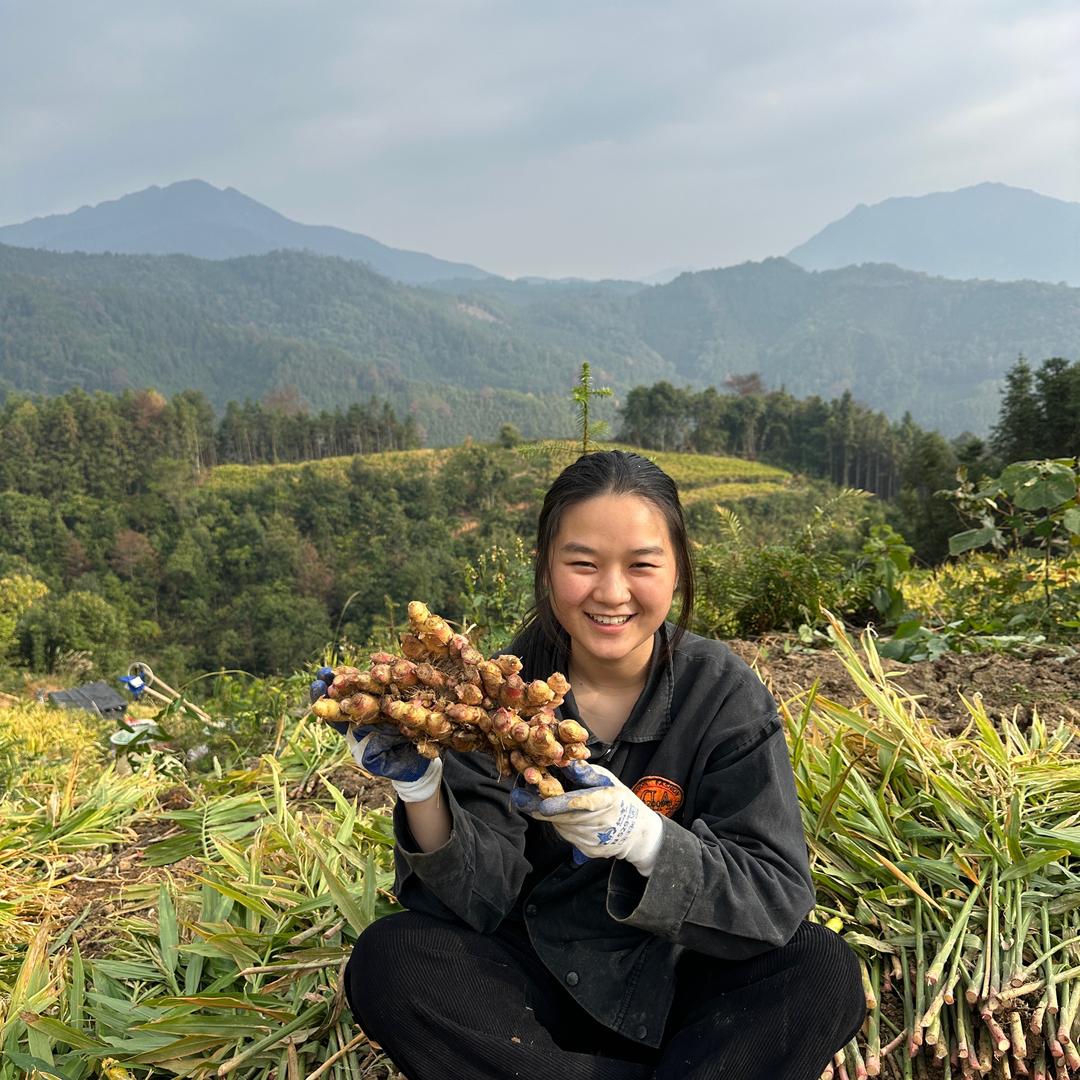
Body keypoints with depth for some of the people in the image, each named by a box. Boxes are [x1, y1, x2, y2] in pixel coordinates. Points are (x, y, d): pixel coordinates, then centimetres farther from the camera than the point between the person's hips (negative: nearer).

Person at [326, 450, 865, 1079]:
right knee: (386, 962, -24)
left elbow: (779, 897, -19)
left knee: (825, 969, -26)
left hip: (679, 983, -1)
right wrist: (422, 789, -32)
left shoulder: (724, 693, -12)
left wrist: (641, 832, -36)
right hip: (539, 983, 2)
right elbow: (481, 899, -13)